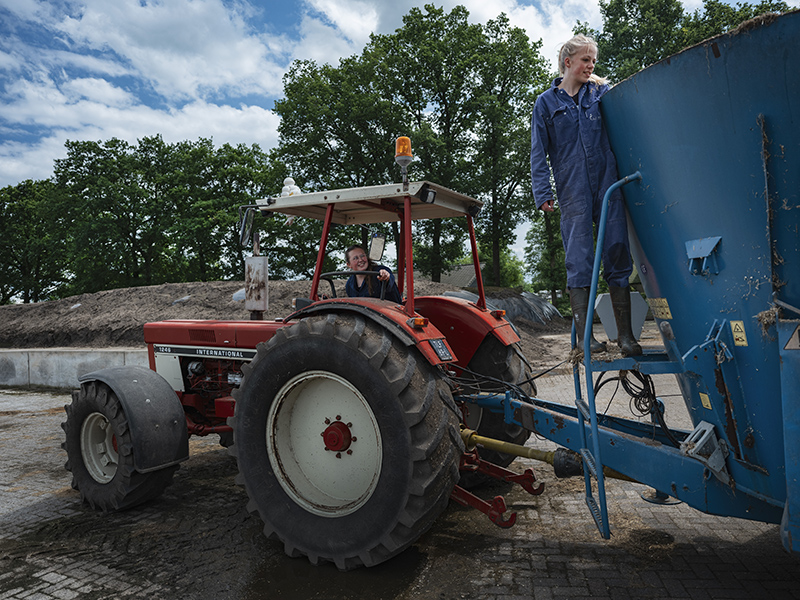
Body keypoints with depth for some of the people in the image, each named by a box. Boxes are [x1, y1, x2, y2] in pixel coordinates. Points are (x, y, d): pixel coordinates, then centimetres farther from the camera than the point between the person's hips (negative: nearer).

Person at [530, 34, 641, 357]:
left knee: (617, 254, -1)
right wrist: (542, 192, -4)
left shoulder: (601, 92, 17)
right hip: (572, 191, -2)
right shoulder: (546, 103, 12)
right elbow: (539, 152, 6)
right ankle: (584, 335, -1)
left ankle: (625, 334, 4)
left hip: (607, 184, 2)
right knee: (579, 261, -6)